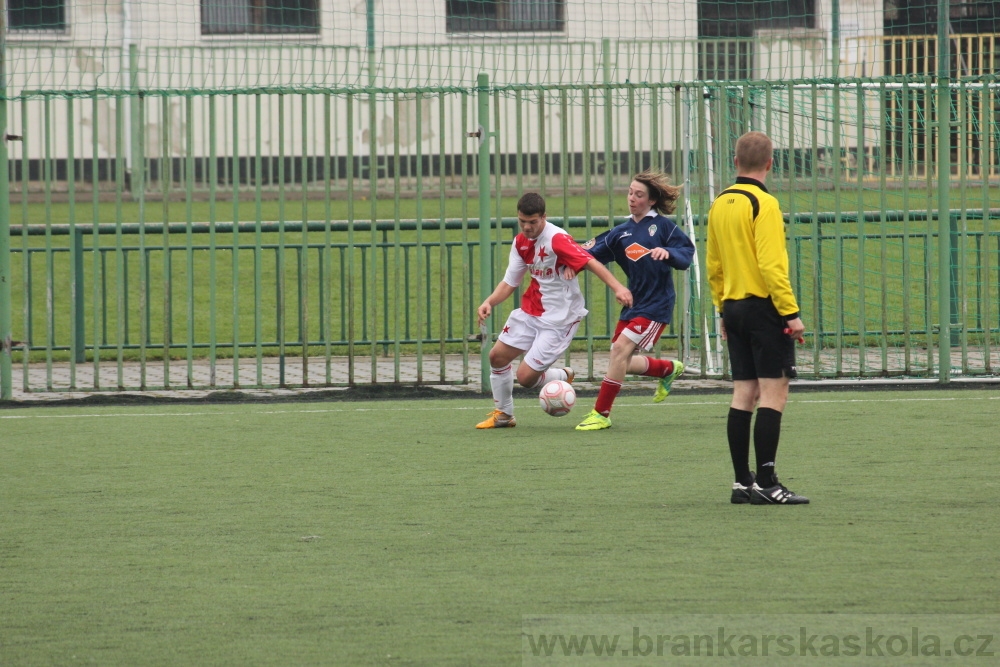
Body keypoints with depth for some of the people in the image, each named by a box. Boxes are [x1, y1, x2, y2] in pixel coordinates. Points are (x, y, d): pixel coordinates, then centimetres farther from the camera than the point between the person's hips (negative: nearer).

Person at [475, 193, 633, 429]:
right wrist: (489, 303, -11)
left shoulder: (557, 239, -23)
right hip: (530, 311, 8)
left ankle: (564, 377, 22)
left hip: (559, 318, -8)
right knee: (497, 356, 10)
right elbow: (509, 282, 7)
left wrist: (617, 287, -44)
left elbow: (591, 263, -31)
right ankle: (503, 414, 30)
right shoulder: (521, 242, 2)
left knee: (526, 377, -10)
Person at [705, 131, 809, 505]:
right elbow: (771, 264, -19)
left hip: (733, 308, 8)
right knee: (773, 392, -7)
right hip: (764, 306, -8)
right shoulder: (763, 204, -13)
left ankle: (742, 482, 10)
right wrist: (791, 313, -17)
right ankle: (766, 484, -11)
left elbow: (713, 264, 16)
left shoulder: (720, 204, 10)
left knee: (744, 394, 9)